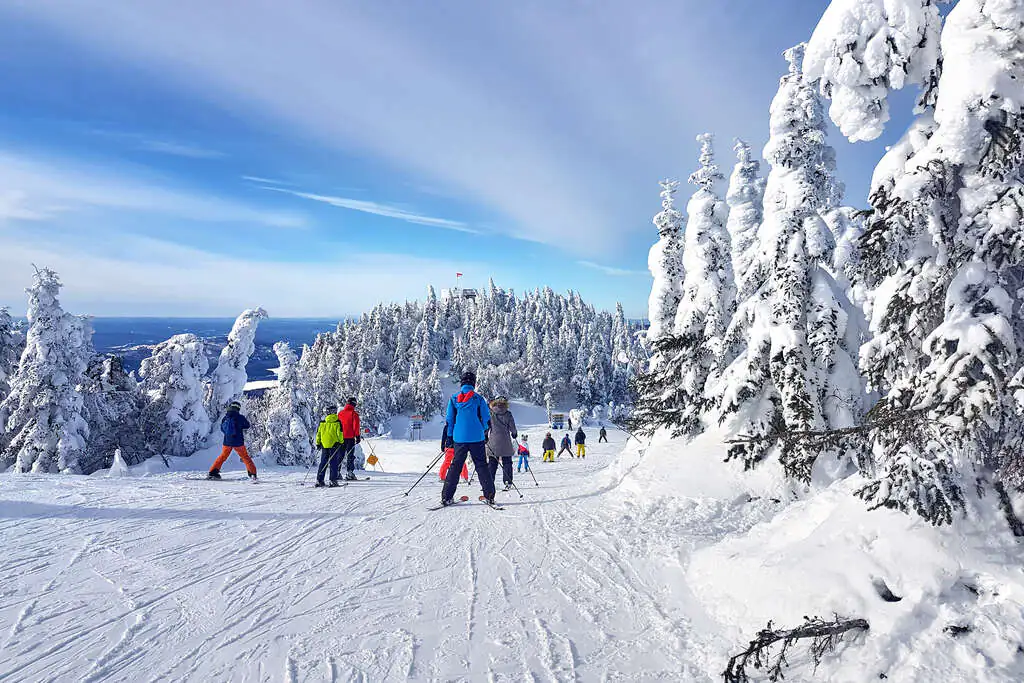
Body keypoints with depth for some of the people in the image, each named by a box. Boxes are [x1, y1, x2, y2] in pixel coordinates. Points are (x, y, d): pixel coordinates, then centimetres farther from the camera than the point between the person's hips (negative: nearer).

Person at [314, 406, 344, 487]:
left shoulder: (322, 422, 7)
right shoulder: (337, 422, -5)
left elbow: (318, 433, 10)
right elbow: (339, 433, -9)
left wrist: (318, 443, 18)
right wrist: (341, 442, 4)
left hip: (324, 445, 4)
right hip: (334, 444, -4)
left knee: (323, 463, 11)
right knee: (334, 463, 0)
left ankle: (319, 480, 9)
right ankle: (333, 481, -4)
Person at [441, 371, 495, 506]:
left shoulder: (454, 398, 4)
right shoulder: (478, 398, -1)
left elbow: (449, 420, 6)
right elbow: (486, 419, 4)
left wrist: (449, 437, 14)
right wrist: (485, 434, 19)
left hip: (459, 439, 2)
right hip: (477, 438, -2)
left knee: (455, 465, 8)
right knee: (481, 465, 5)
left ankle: (446, 497, 4)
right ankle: (489, 495, 1)